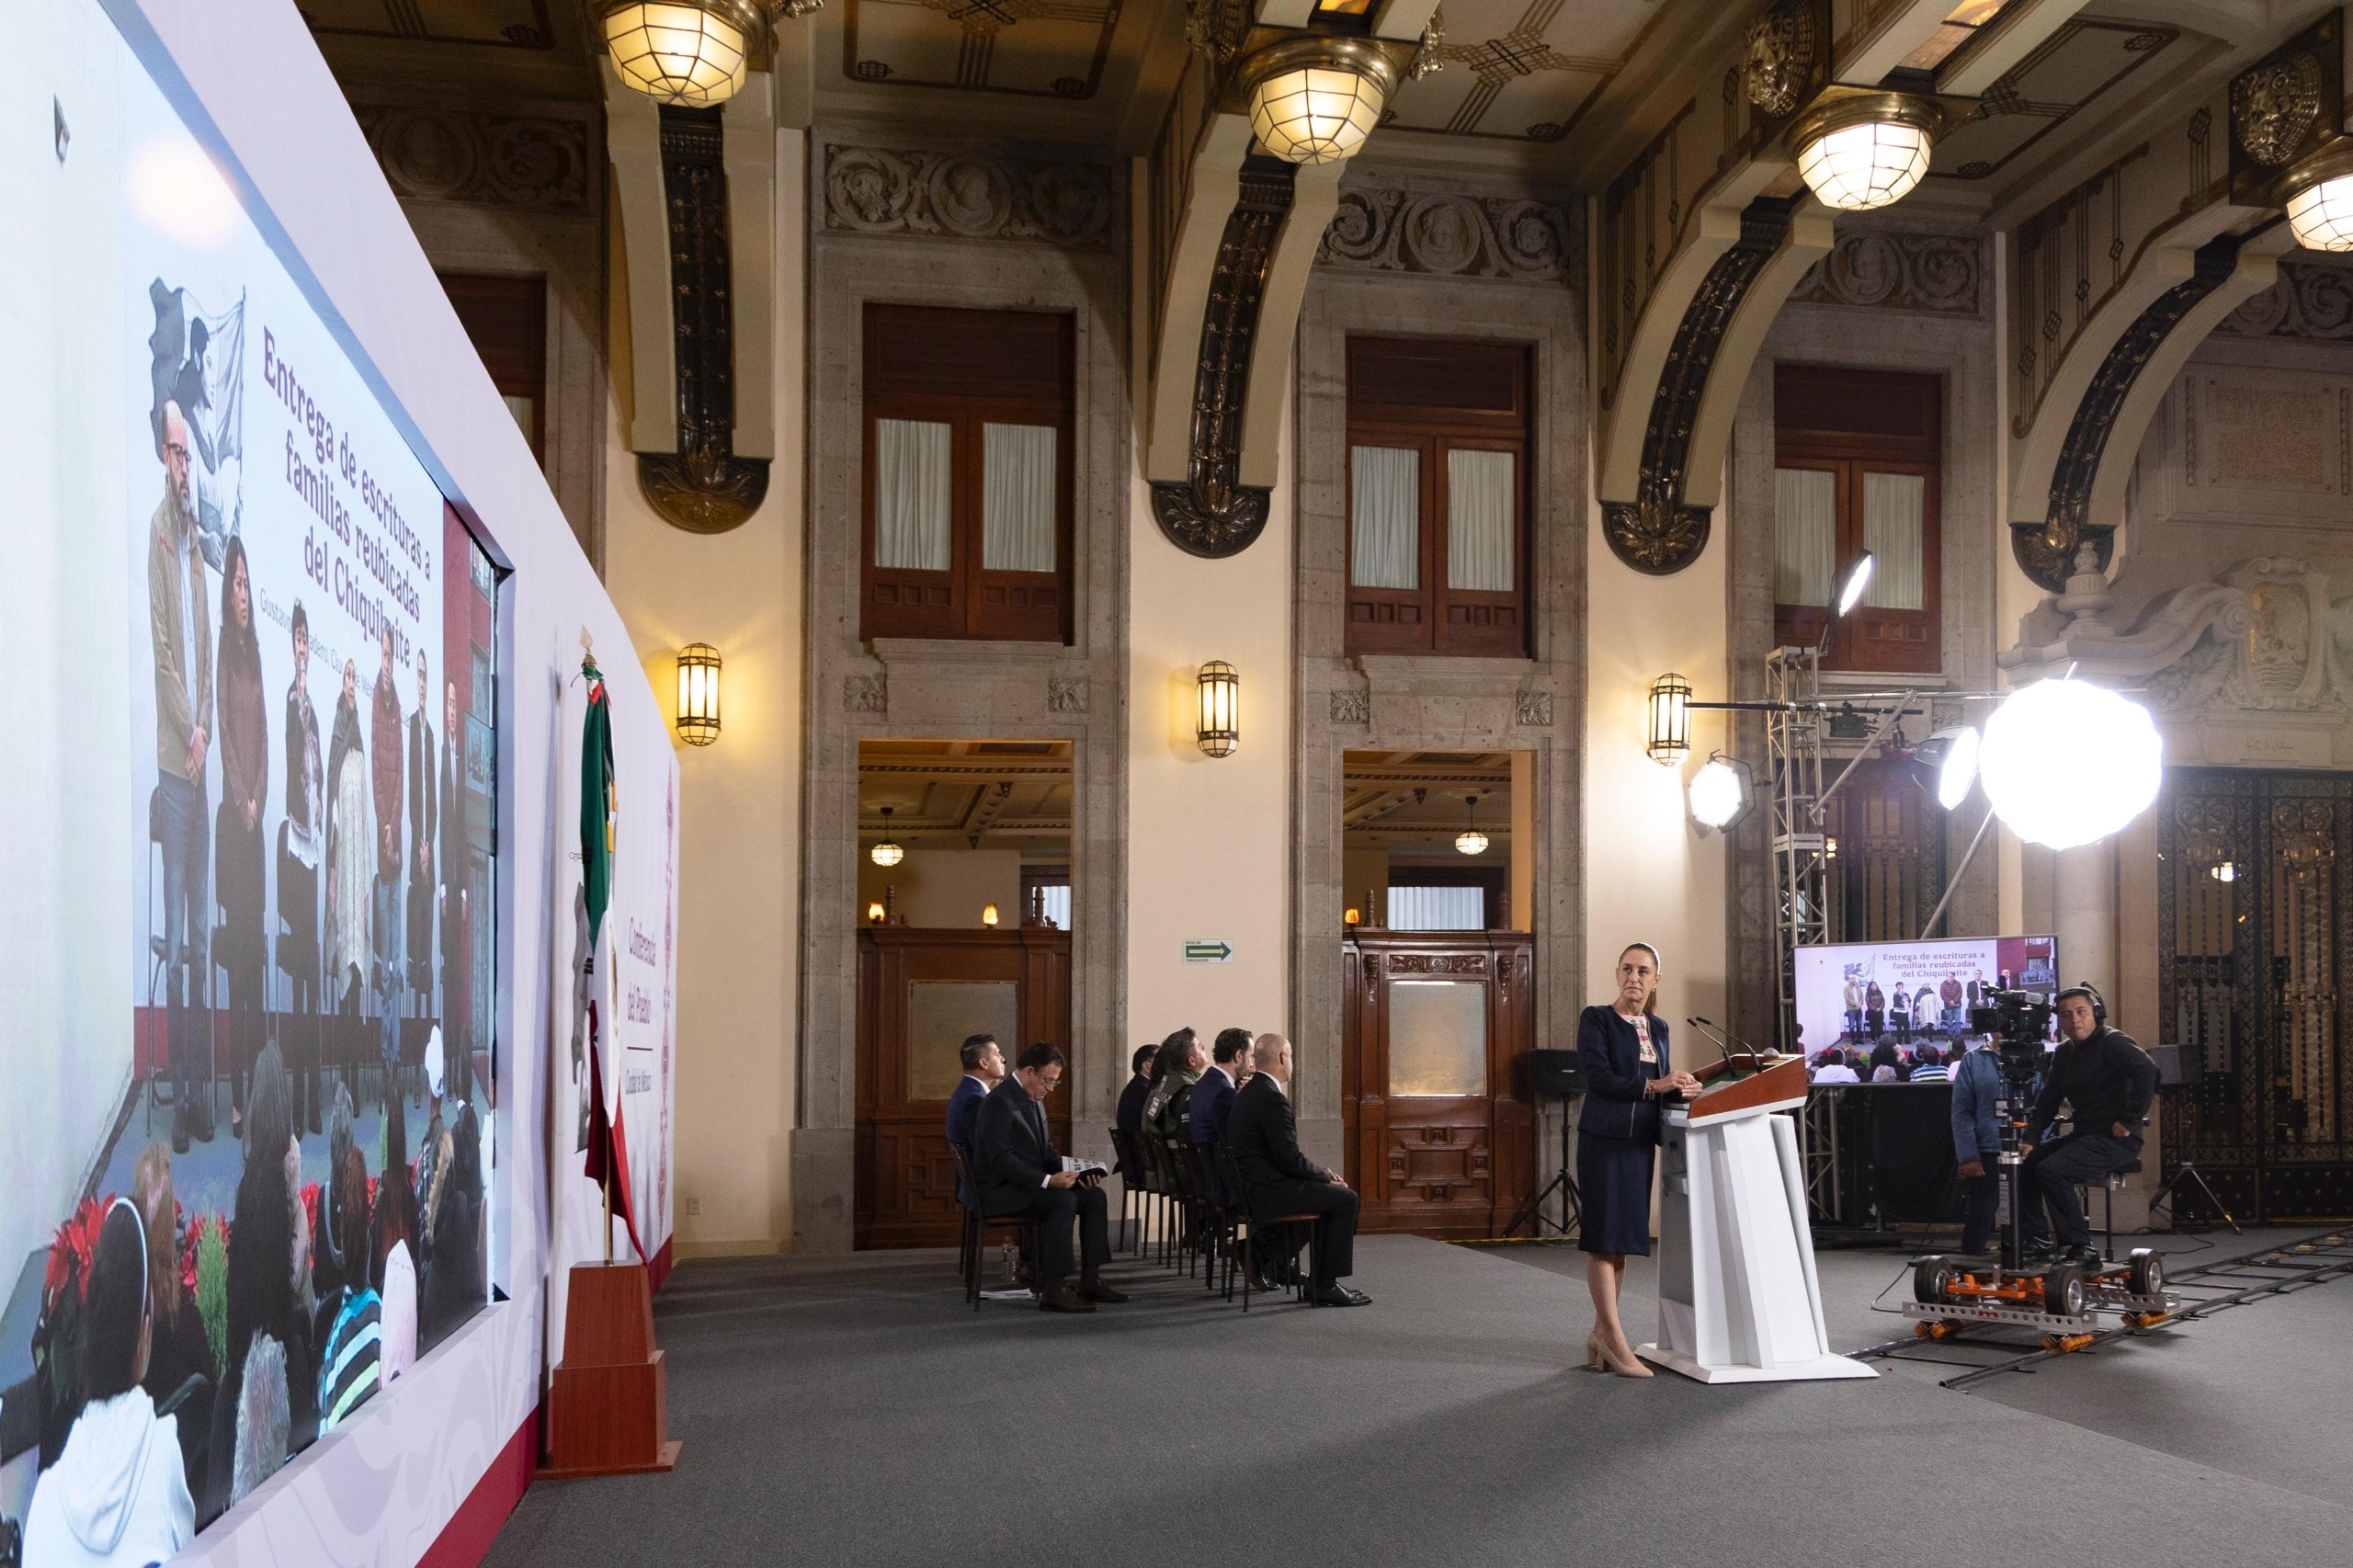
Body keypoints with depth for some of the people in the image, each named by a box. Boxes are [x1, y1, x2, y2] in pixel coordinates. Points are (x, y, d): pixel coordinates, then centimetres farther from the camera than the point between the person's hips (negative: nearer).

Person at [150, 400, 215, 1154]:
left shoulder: (196, 543, 17)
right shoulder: (155, 537, -6)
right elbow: (159, 644, -12)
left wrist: (204, 730, 5)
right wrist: (186, 732, -11)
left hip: (200, 762, 7)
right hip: (170, 759, -7)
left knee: (201, 928, 9)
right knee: (174, 929, -4)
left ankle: (202, 1088, 15)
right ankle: (180, 1092, 1)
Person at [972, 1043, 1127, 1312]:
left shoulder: (1035, 1100, 14)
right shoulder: (999, 1102, -18)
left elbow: (1046, 1151, 19)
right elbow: (1002, 1160, -25)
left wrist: (1071, 1170, -1)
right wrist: (1048, 1181, -30)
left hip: (1032, 1184, 10)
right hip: (1000, 1191, -10)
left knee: (1094, 1195, -5)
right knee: (1063, 1200, -31)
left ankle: (1090, 1281, -3)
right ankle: (1053, 1291, -29)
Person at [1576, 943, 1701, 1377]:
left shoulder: (1658, 1028, 15)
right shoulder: (1596, 1019, -3)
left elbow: (1661, 1080, 19)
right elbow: (1597, 1077, -13)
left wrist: (1679, 1086, -2)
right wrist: (1652, 1087, -17)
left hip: (1640, 1141, 6)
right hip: (1603, 1138, -6)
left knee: (1623, 1239, 8)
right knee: (1604, 1237, -6)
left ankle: (1601, 1332, 15)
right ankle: (1614, 1339, -4)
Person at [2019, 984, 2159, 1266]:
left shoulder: (2113, 1042, -10)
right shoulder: (2065, 1053, 16)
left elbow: (2147, 1071, -28)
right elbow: (2047, 1100, 17)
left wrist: (2128, 1121, -25)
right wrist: (2031, 1139, 4)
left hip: (2116, 1140, -9)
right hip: (2084, 1135, 9)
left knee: (2052, 1170, -26)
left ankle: (2079, 1245, -16)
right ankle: (2038, 1240, 6)